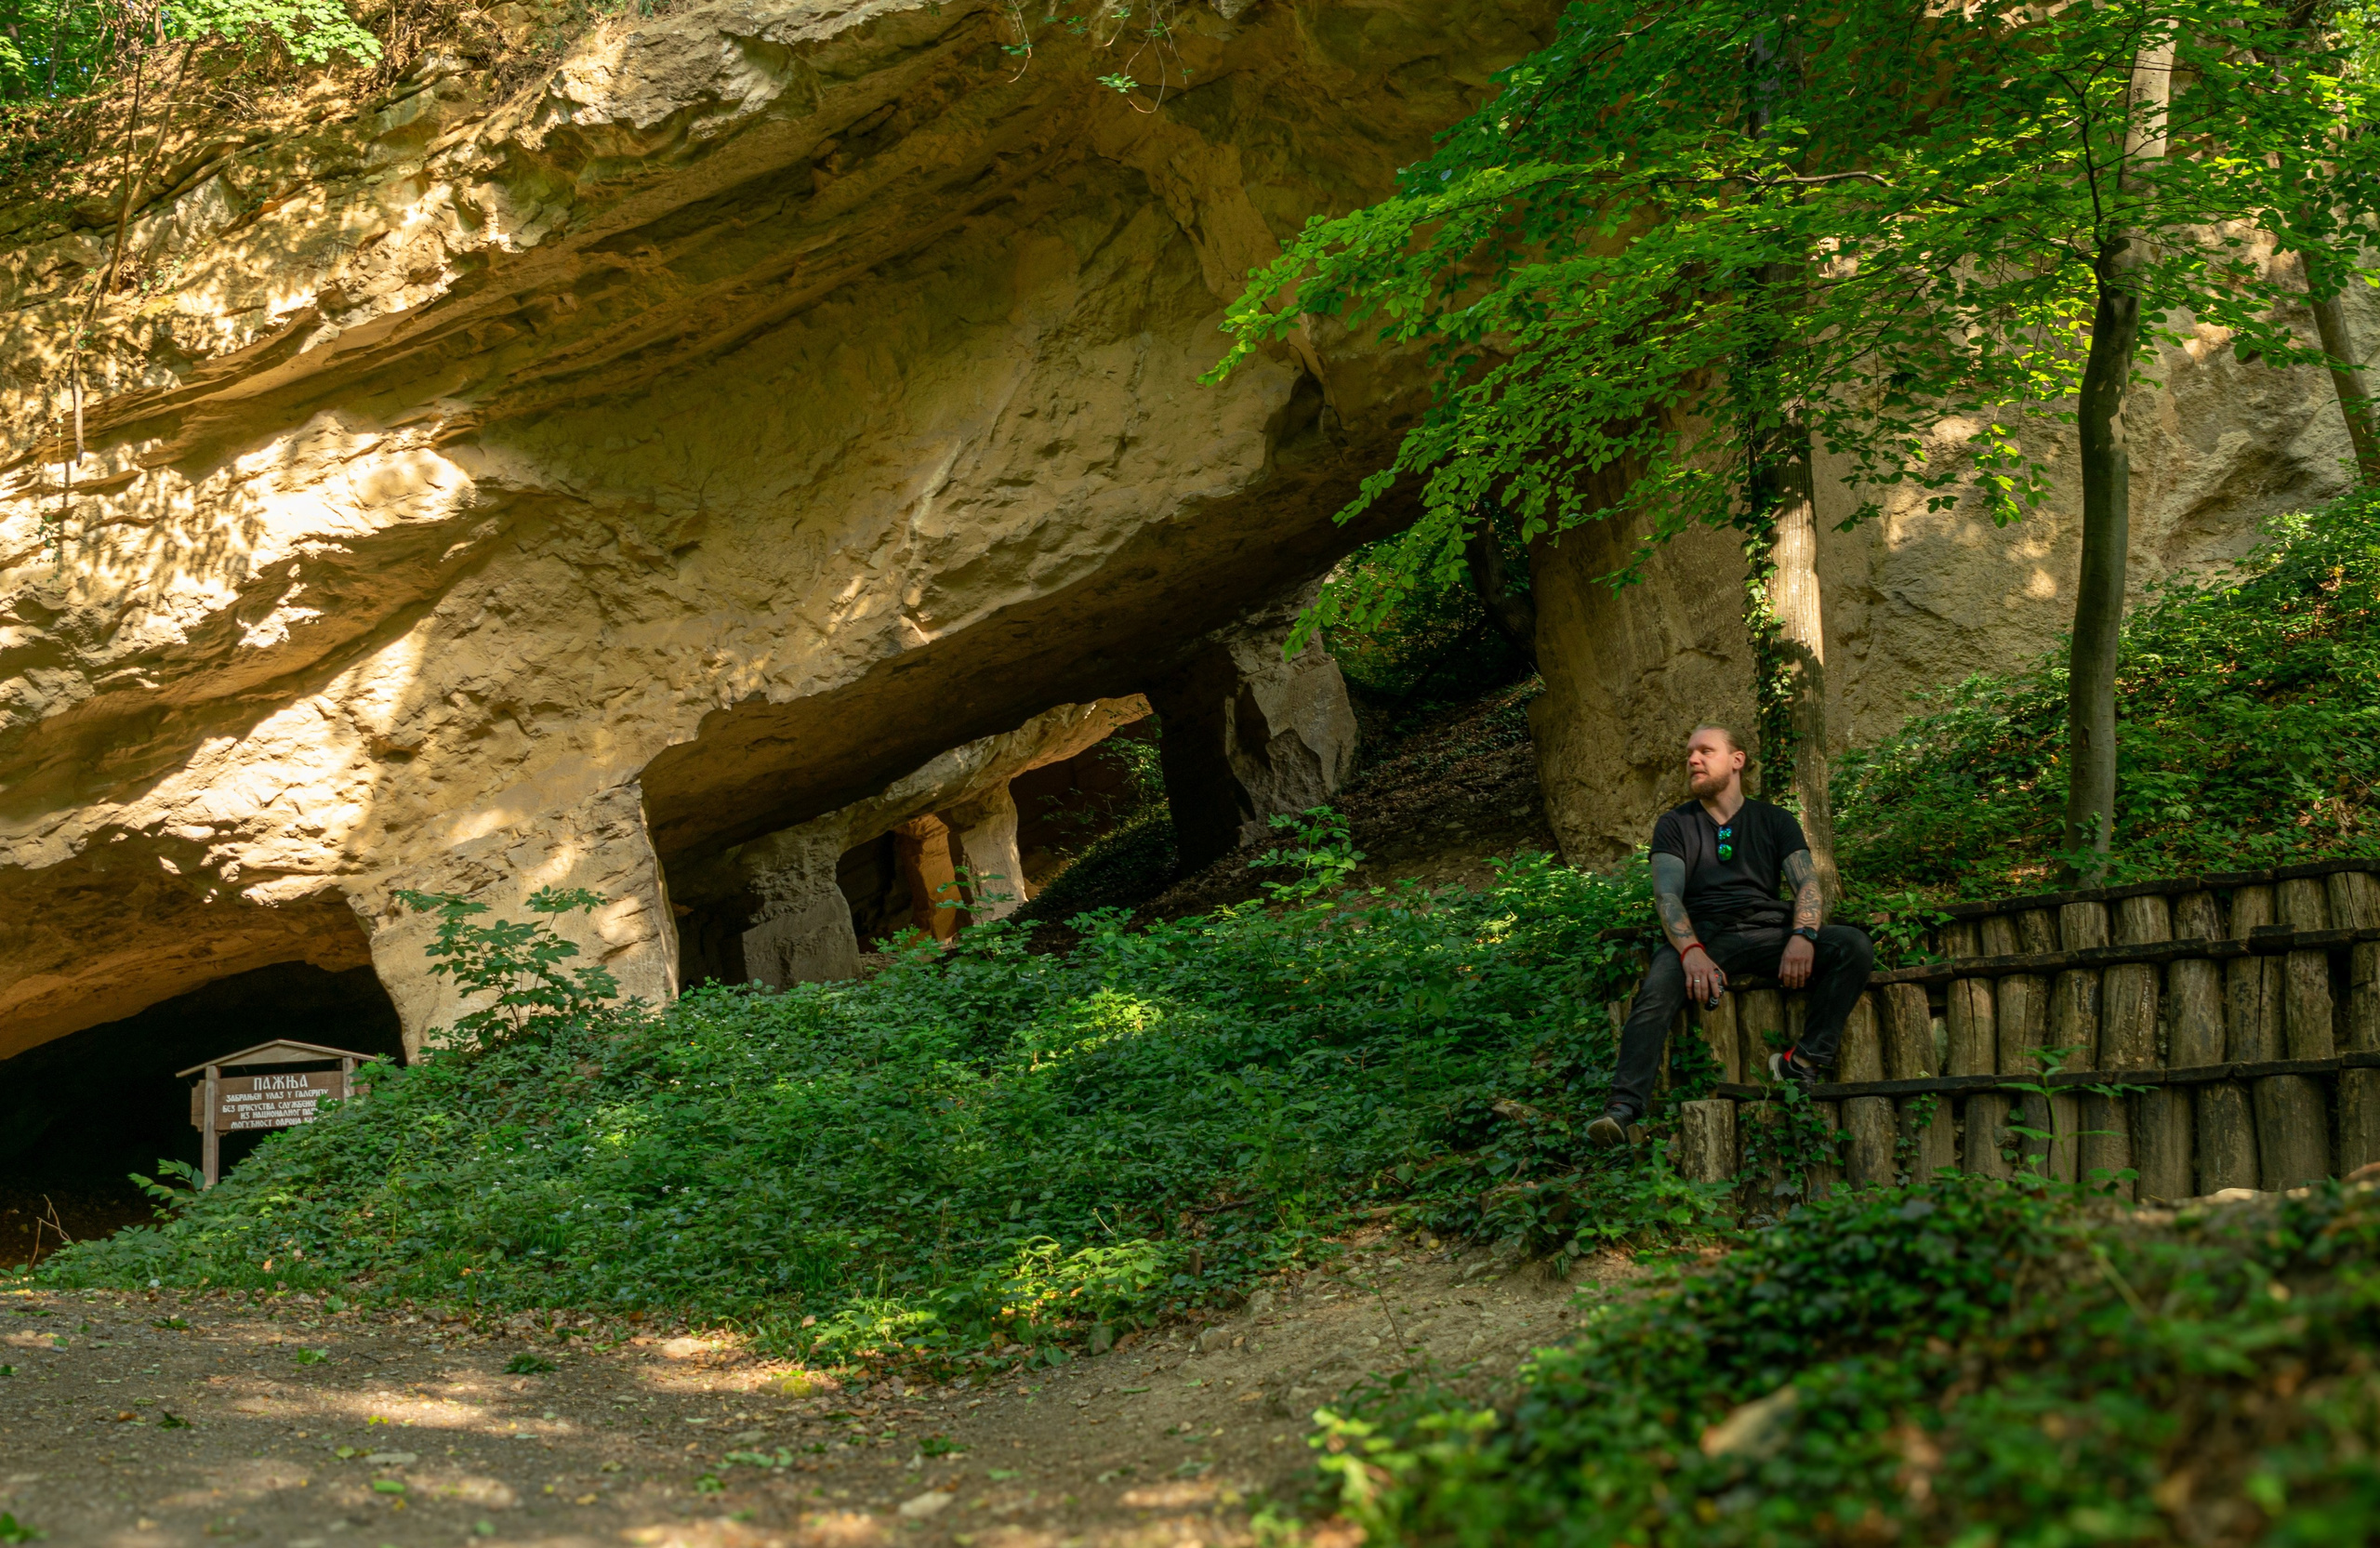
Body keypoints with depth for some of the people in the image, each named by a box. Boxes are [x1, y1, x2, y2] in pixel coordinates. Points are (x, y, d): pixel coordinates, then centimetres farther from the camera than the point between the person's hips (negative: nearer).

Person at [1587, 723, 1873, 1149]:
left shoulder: (1774, 820, 20)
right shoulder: (1675, 824, 16)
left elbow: (1808, 882, 6)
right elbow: (1667, 894, 0)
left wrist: (1803, 937, -18)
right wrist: (1691, 951, -22)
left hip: (1768, 929, 2)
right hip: (1704, 933, -2)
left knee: (1853, 946, -25)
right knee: (1657, 990, -34)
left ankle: (1806, 1062, -24)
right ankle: (1625, 1108, -45)